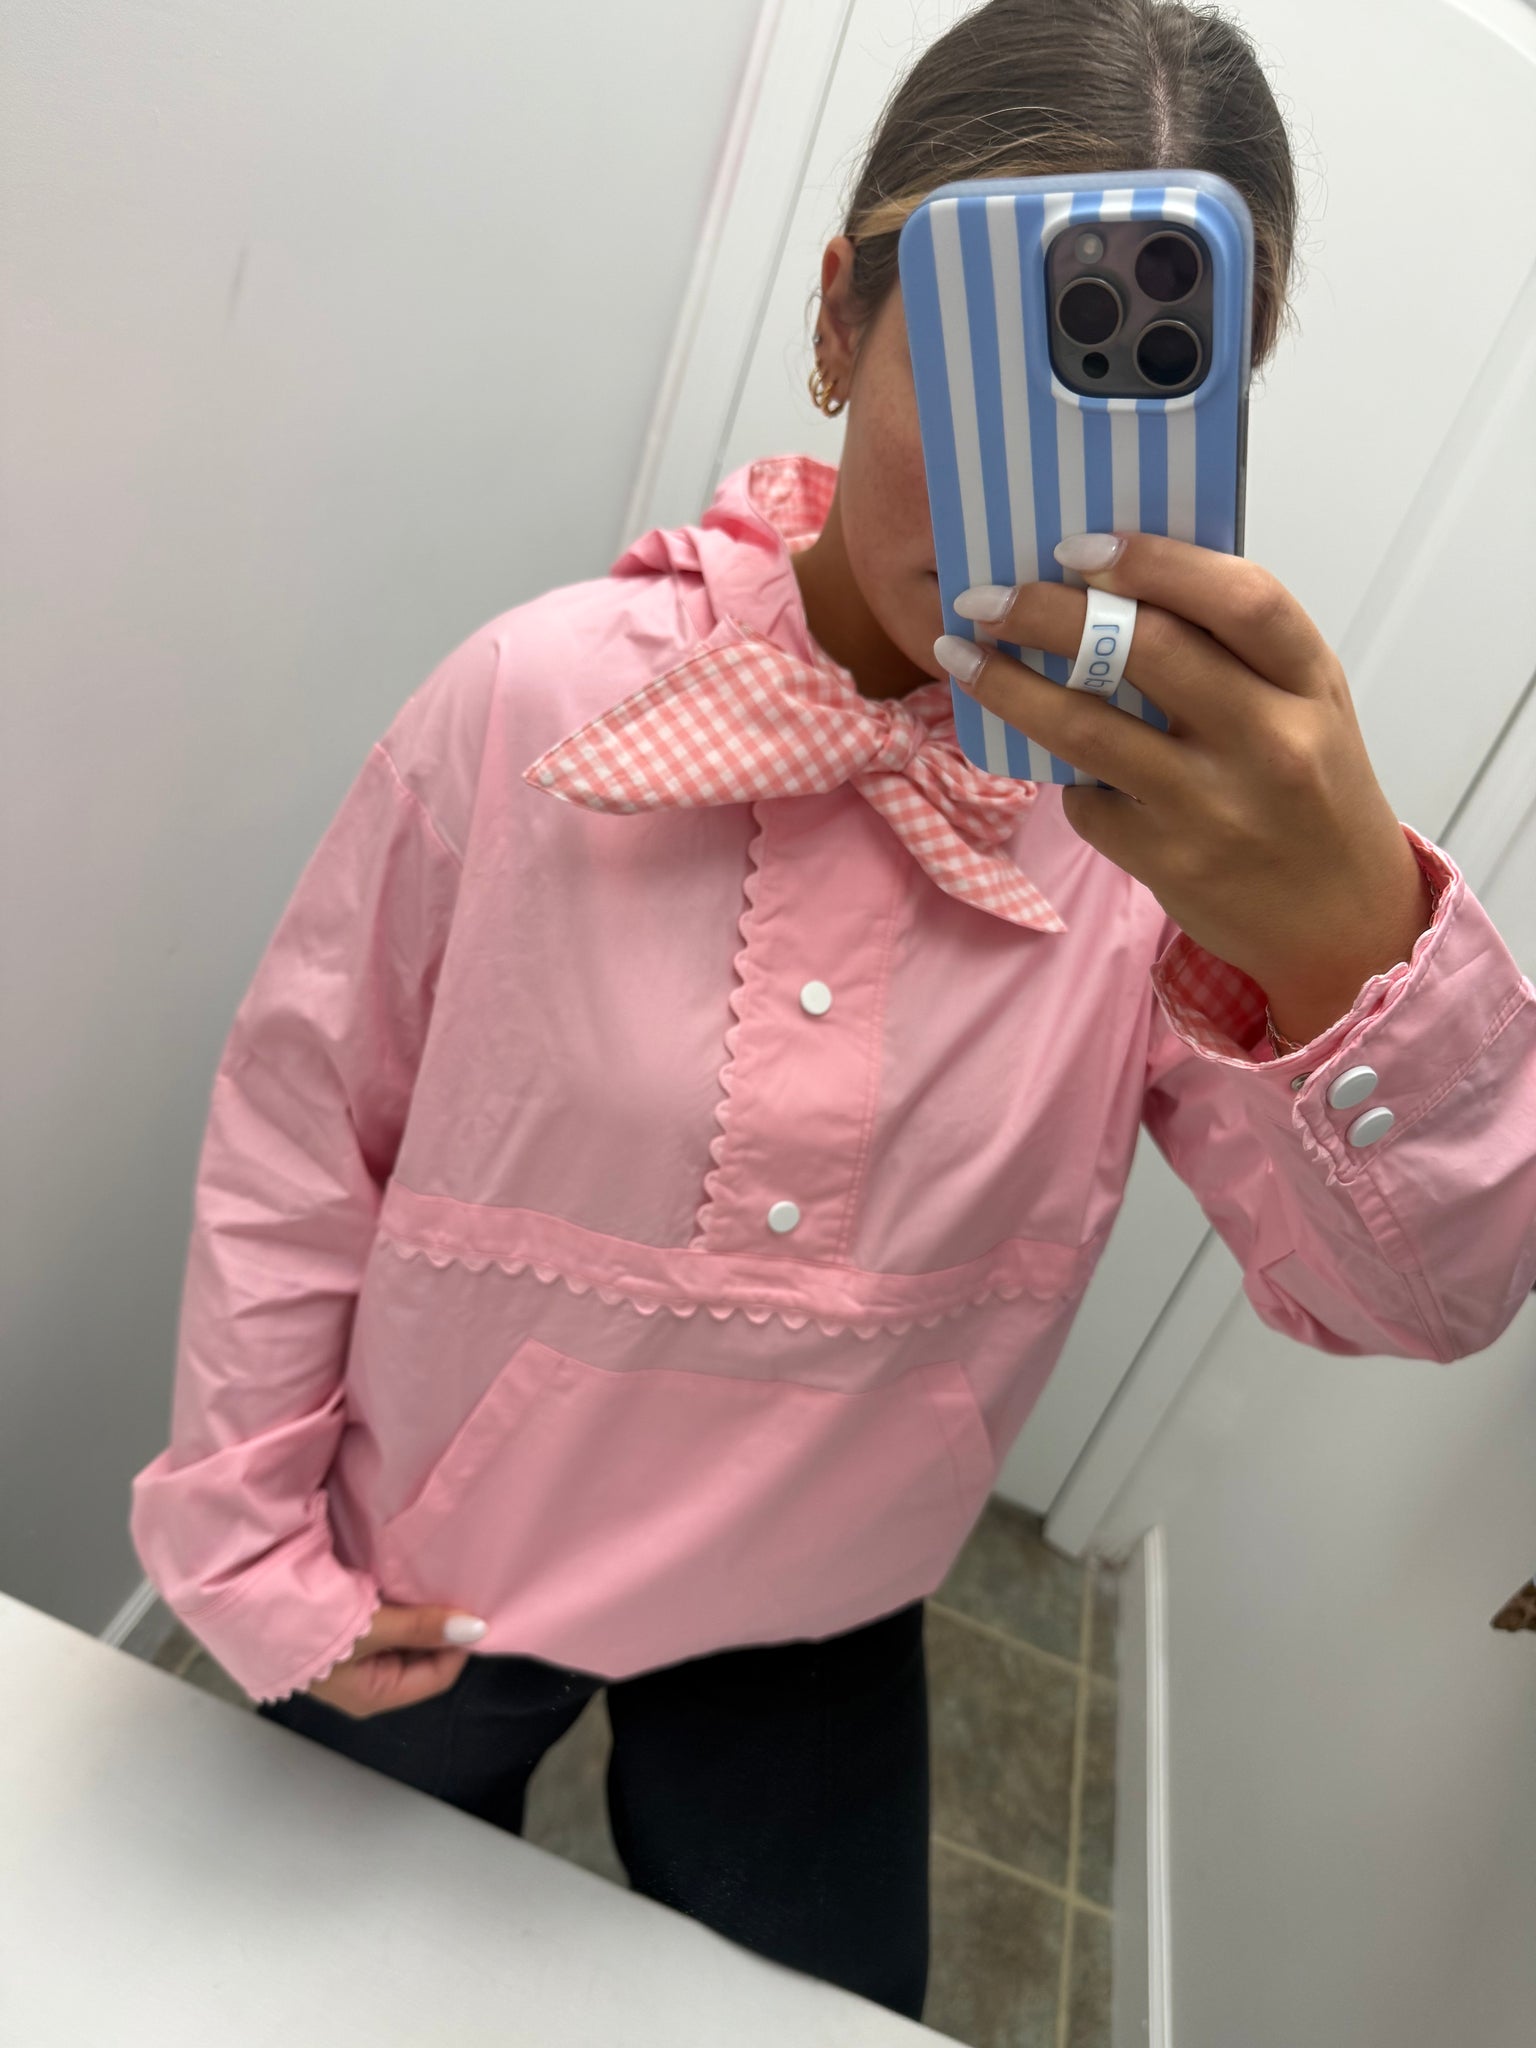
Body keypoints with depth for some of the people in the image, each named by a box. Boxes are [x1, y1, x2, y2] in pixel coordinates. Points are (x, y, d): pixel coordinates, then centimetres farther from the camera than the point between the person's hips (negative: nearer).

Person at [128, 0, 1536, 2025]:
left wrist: (1341, 937, -47)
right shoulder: (543, 696, -21)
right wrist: (245, 1547, -5)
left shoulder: (1184, 791, -17)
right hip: (419, 1596, 0)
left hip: (817, 1638, 1)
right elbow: (296, 1128, -11)